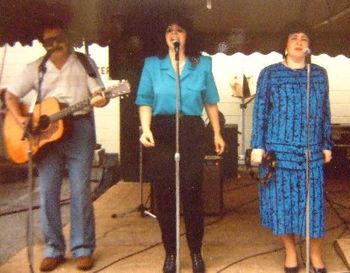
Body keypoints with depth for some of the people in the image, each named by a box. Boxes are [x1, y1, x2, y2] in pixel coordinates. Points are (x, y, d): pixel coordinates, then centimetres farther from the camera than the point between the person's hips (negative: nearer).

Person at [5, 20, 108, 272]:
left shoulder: (85, 63, 6)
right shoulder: (36, 68, 10)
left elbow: (98, 93, 1)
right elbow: (11, 94, 10)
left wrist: (100, 99, -23)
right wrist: (20, 119, -7)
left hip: (79, 128, -2)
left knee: (80, 190, -4)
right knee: (47, 192, 1)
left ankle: (83, 248, 7)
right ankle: (54, 249, 13)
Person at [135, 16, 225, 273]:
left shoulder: (202, 64, 8)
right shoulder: (152, 63, 7)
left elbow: (210, 101, 12)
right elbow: (145, 100, 2)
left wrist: (217, 133, 10)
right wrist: (145, 129, -12)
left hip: (192, 131, 0)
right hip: (161, 131, 1)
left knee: (192, 193, 1)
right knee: (164, 194, 4)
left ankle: (196, 252, 17)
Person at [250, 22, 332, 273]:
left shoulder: (320, 74, 10)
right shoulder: (270, 73, 3)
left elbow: (325, 113, 12)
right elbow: (260, 111, 0)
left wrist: (327, 145, 8)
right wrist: (258, 145, -5)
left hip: (311, 150, 2)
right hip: (279, 148, -1)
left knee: (313, 199, 3)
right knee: (283, 198, 3)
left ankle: (315, 253, 19)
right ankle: (290, 251, 19)